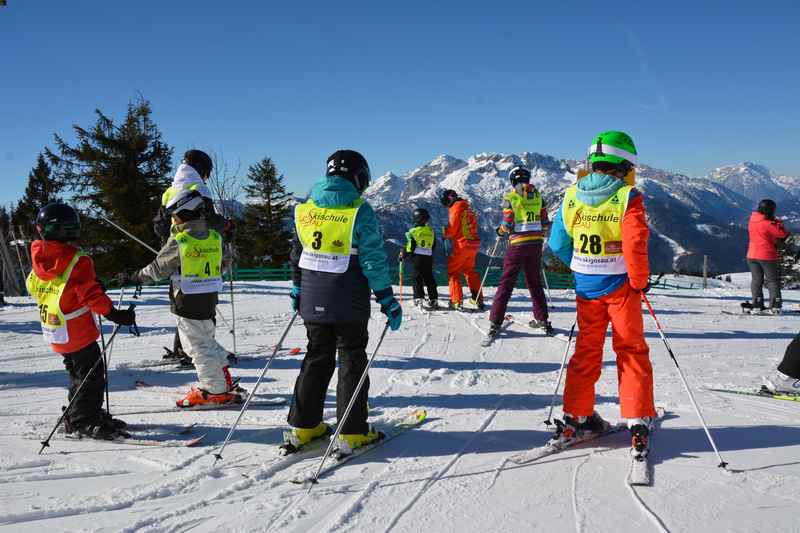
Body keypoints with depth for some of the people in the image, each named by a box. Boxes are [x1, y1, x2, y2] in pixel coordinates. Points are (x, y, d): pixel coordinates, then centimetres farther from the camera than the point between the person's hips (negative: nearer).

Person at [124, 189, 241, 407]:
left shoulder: (178, 242, -16)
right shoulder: (215, 237, 1)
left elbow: (157, 269, -7)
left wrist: (132, 277, 7)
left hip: (187, 302, -7)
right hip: (209, 299, 7)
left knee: (197, 346, 2)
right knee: (206, 339, 21)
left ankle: (215, 391, 6)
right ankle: (222, 377, 27)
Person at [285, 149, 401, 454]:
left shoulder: (305, 208, 5)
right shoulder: (359, 211, -11)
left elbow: (297, 254, 12)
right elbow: (373, 260, -13)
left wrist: (297, 289, 22)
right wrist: (387, 300, -7)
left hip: (313, 302, 5)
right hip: (349, 305, -5)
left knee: (316, 359, 16)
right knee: (352, 362, 6)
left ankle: (302, 427, 18)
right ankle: (352, 433, 8)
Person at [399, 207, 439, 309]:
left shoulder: (414, 230, -7)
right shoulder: (431, 230, 10)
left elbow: (410, 246, -9)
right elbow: (434, 245, 18)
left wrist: (403, 255, 3)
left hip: (417, 256, -5)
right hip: (429, 257, 5)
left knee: (417, 278, 0)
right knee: (429, 278, 10)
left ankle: (418, 298, -9)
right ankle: (434, 299, 9)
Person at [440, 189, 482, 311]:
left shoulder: (456, 208, -11)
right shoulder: (468, 209, 14)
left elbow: (452, 229, -14)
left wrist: (445, 234, 7)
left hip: (461, 245, -8)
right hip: (473, 244, 8)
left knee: (453, 272, 3)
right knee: (470, 271, 20)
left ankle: (457, 301, -2)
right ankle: (479, 300, 21)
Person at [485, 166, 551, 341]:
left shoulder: (511, 196, -6)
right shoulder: (538, 195, 6)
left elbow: (508, 224, -10)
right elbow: (545, 223, 6)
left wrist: (501, 230, 11)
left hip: (517, 243, -4)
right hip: (536, 243, 4)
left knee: (506, 283, 0)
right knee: (535, 282, 16)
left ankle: (495, 322, -2)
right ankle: (542, 320, 18)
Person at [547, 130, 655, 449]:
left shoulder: (571, 196, -1)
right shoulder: (627, 197, -15)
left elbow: (557, 243, 4)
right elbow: (635, 246, -23)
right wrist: (640, 281, -8)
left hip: (587, 286, 4)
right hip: (620, 285, -4)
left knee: (587, 350, 15)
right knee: (631, 352, 8)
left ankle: (576, 417, 20)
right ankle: (638, 422, 9)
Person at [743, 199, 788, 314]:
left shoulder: (752, 220, 2)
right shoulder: (768, 224, -18)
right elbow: (783, 234, -11)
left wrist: (774, 222, -1)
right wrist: (778, 222, 1)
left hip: (752, 255, 6)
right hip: (767, 256, -6)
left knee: (756, 280, 11)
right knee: (773, 280, 6)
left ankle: (757, 305, 8)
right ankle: (775, 306, 3)